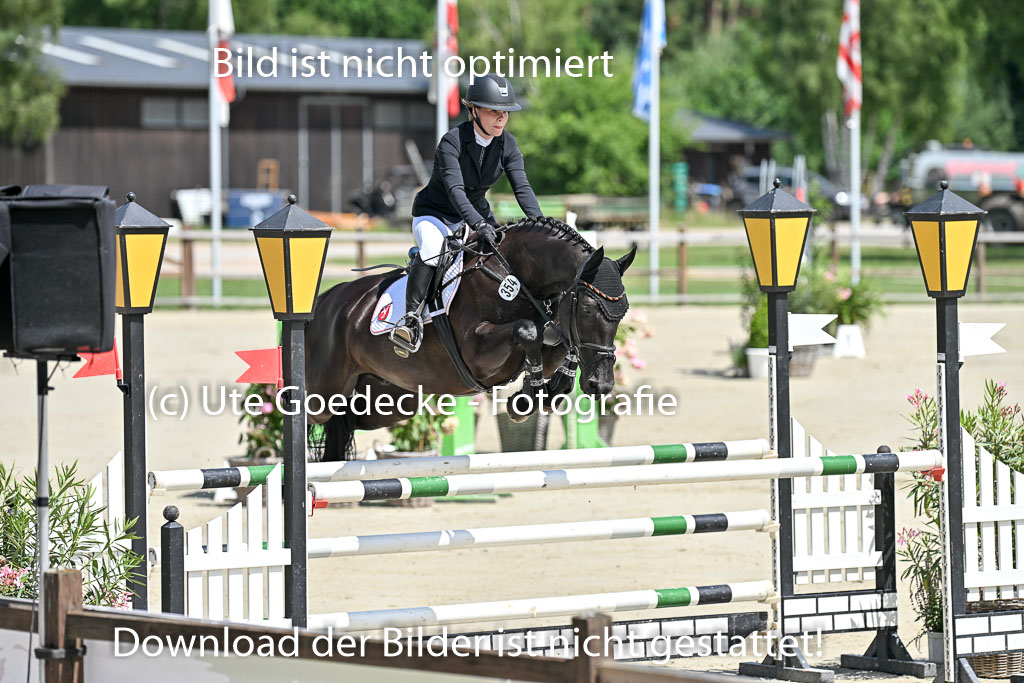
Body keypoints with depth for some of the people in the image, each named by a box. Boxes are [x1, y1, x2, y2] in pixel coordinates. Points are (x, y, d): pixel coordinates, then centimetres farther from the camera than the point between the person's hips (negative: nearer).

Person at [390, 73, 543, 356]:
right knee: (433, 248, -37)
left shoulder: (507, 144, -7)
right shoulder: (452, 142, -24)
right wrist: (478, 225, -51)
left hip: (477, 213, 6)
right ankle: (412, 318, -37)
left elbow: (522, 187, -14)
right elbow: (455, 189, -35)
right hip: (434, 214, -6)